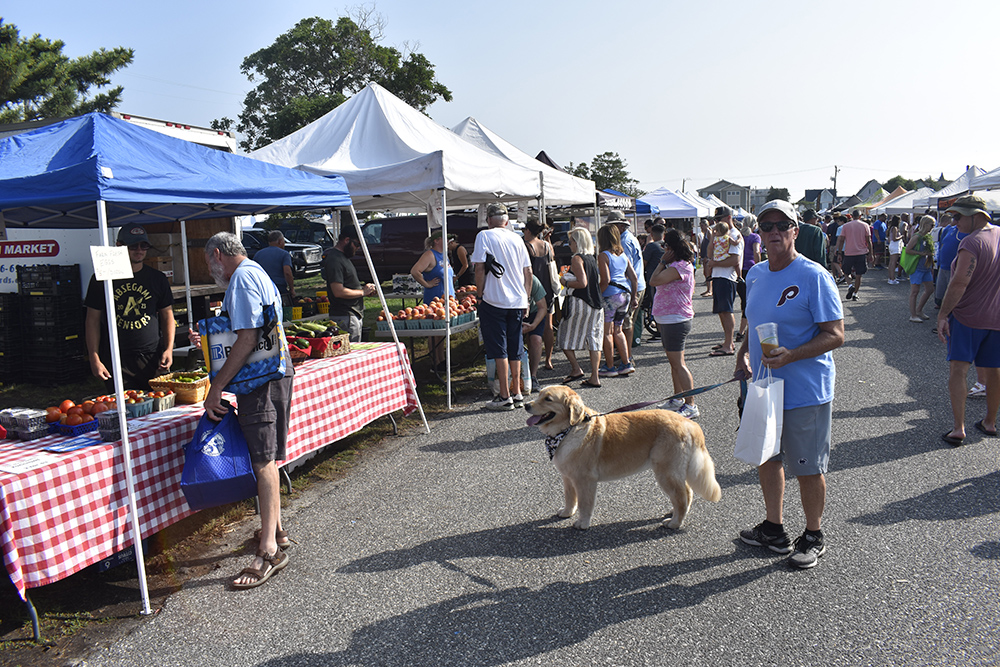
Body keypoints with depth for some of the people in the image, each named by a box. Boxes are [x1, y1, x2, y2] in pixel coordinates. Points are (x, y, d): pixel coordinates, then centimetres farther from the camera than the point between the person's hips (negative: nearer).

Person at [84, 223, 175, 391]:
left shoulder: (157, 279, 8)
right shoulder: (102, 279, 3)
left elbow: (167, 315, 11)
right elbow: (93, 320, 5)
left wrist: (169, 349, -2)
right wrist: (94, 359, -2)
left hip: (152, 358, 1)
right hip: (116, 361, -1)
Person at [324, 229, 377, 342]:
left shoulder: (343, 257, 18)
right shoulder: (334, 260, -16)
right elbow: (338, 292, -24)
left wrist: (367, 290, 11)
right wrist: (362, 292, -13)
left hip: (353, 315, 11)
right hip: (345, 318, -11)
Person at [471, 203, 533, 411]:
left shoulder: (484, 236, -4)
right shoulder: (517, 239, 10)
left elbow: (480, 269, -10)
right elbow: (528, 273, 11)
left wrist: (480, 295, 0)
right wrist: (525, 299, 17)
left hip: (494, 300, -5)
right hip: (517, 301, 5)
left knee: (499, 349, 0)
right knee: (514, 350, 11)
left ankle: (505, 397, 2)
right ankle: (517, 395, 16)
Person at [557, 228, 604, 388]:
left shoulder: (577, 258, -11)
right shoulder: (593, 258, 12)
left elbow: (582, 283, -19)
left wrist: (565, 282, -5)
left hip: (579, 303, -8)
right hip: (596, 304, 8)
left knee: (566, 338, 7)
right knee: (593, 341, 7)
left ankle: (576, 369, 0)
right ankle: (595, 377, 7)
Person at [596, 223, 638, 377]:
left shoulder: (603, 255, -8)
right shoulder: (623, 255, 12)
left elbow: (606, 280, -17)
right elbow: (634, 278, 12)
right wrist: (634, 297, 19)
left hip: (610, 295, -7)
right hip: (625, 294, 7)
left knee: (607, 332, 2)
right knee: (618, 331, 17)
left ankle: (609, 367, 6)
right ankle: (626, 364, 17)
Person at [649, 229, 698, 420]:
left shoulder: (680, 266, -19)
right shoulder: (678, 265, 15)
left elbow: (654, 280, -25)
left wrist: (662, 262, -15)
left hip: (675, 320, -11)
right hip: (668, 319, 11)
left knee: (678, 364, -8)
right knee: (674, 362, 17)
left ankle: (691, 405, -3)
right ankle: (677, 399, 28)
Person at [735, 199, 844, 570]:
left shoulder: (814, 276, -15)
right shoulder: (755, 275, 7)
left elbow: (835, 335, -16)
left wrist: (790, 356, -29)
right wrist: (744, 353, 3)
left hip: (805, 390, -7)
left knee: (808, 468, 7)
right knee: (766, 458, 18)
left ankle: (813, 537, 29)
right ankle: (773, 529, 37)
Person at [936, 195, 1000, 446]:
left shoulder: (972, 242, -17)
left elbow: (960, 283, -23)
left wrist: (942, 314, -19)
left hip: (967, 316, -7)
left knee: (958, 369, -4)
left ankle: (958, 428, -9)